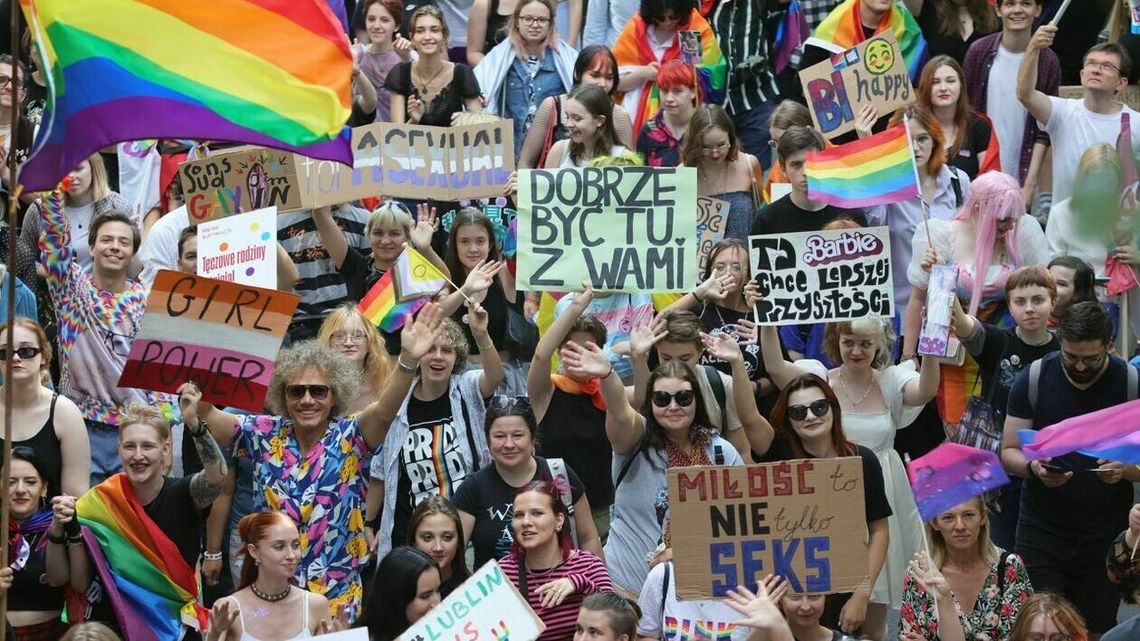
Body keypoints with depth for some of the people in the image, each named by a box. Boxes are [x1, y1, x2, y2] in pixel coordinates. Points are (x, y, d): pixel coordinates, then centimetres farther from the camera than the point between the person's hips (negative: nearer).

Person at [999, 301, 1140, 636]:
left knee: (1096, 630, 3)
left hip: (1106, 535, 0)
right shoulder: (1033, 379, -3)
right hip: (1041, 530, 0)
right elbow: (1009, 452, 0)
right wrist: (1033, 467, -21)